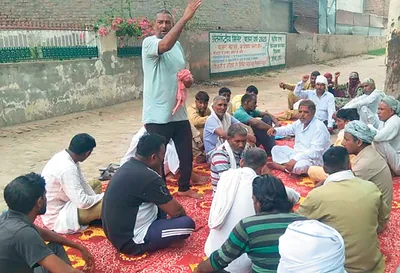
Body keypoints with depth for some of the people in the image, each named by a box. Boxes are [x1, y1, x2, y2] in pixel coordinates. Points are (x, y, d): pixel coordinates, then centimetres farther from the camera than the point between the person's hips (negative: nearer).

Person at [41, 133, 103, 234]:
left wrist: (98, 197, -2)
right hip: (56, 217, -10)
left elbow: (81, 183, 6)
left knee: (96, 183, 17)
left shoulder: (64, 156, -3)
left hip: (61, 204, 10)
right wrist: (104, 197, -16)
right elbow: (83, 202, -32)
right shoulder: (67, 168, -31)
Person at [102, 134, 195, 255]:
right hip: (130, 241, -10)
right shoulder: (147, 178, -25)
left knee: (161, 200, 19)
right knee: (187, 223, -14)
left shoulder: (129, 165, 3)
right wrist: (183, 214, 7)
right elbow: (176, 211, -12)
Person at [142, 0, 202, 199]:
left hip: (179, 113, 7)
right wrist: (185, 18, -36)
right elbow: (165, 45, -35)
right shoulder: (149, 43, -10)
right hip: (157, 115, -7)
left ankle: (184, 188, 38)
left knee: (187, 154, 17)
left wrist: (188, 81, -4)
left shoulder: (178, 46, 12)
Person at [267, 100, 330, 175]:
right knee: (276, 149, 6)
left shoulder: (319, 127, -21)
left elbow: (315, 152, -27)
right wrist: (275, 130, -2)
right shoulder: (299, 122, 4)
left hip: (313, 159, -9)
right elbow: (287, 129, 22)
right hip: (297, 154, 9)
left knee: (299, 166, -39)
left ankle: (281, 167, -10)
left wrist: (295, 159, -34)